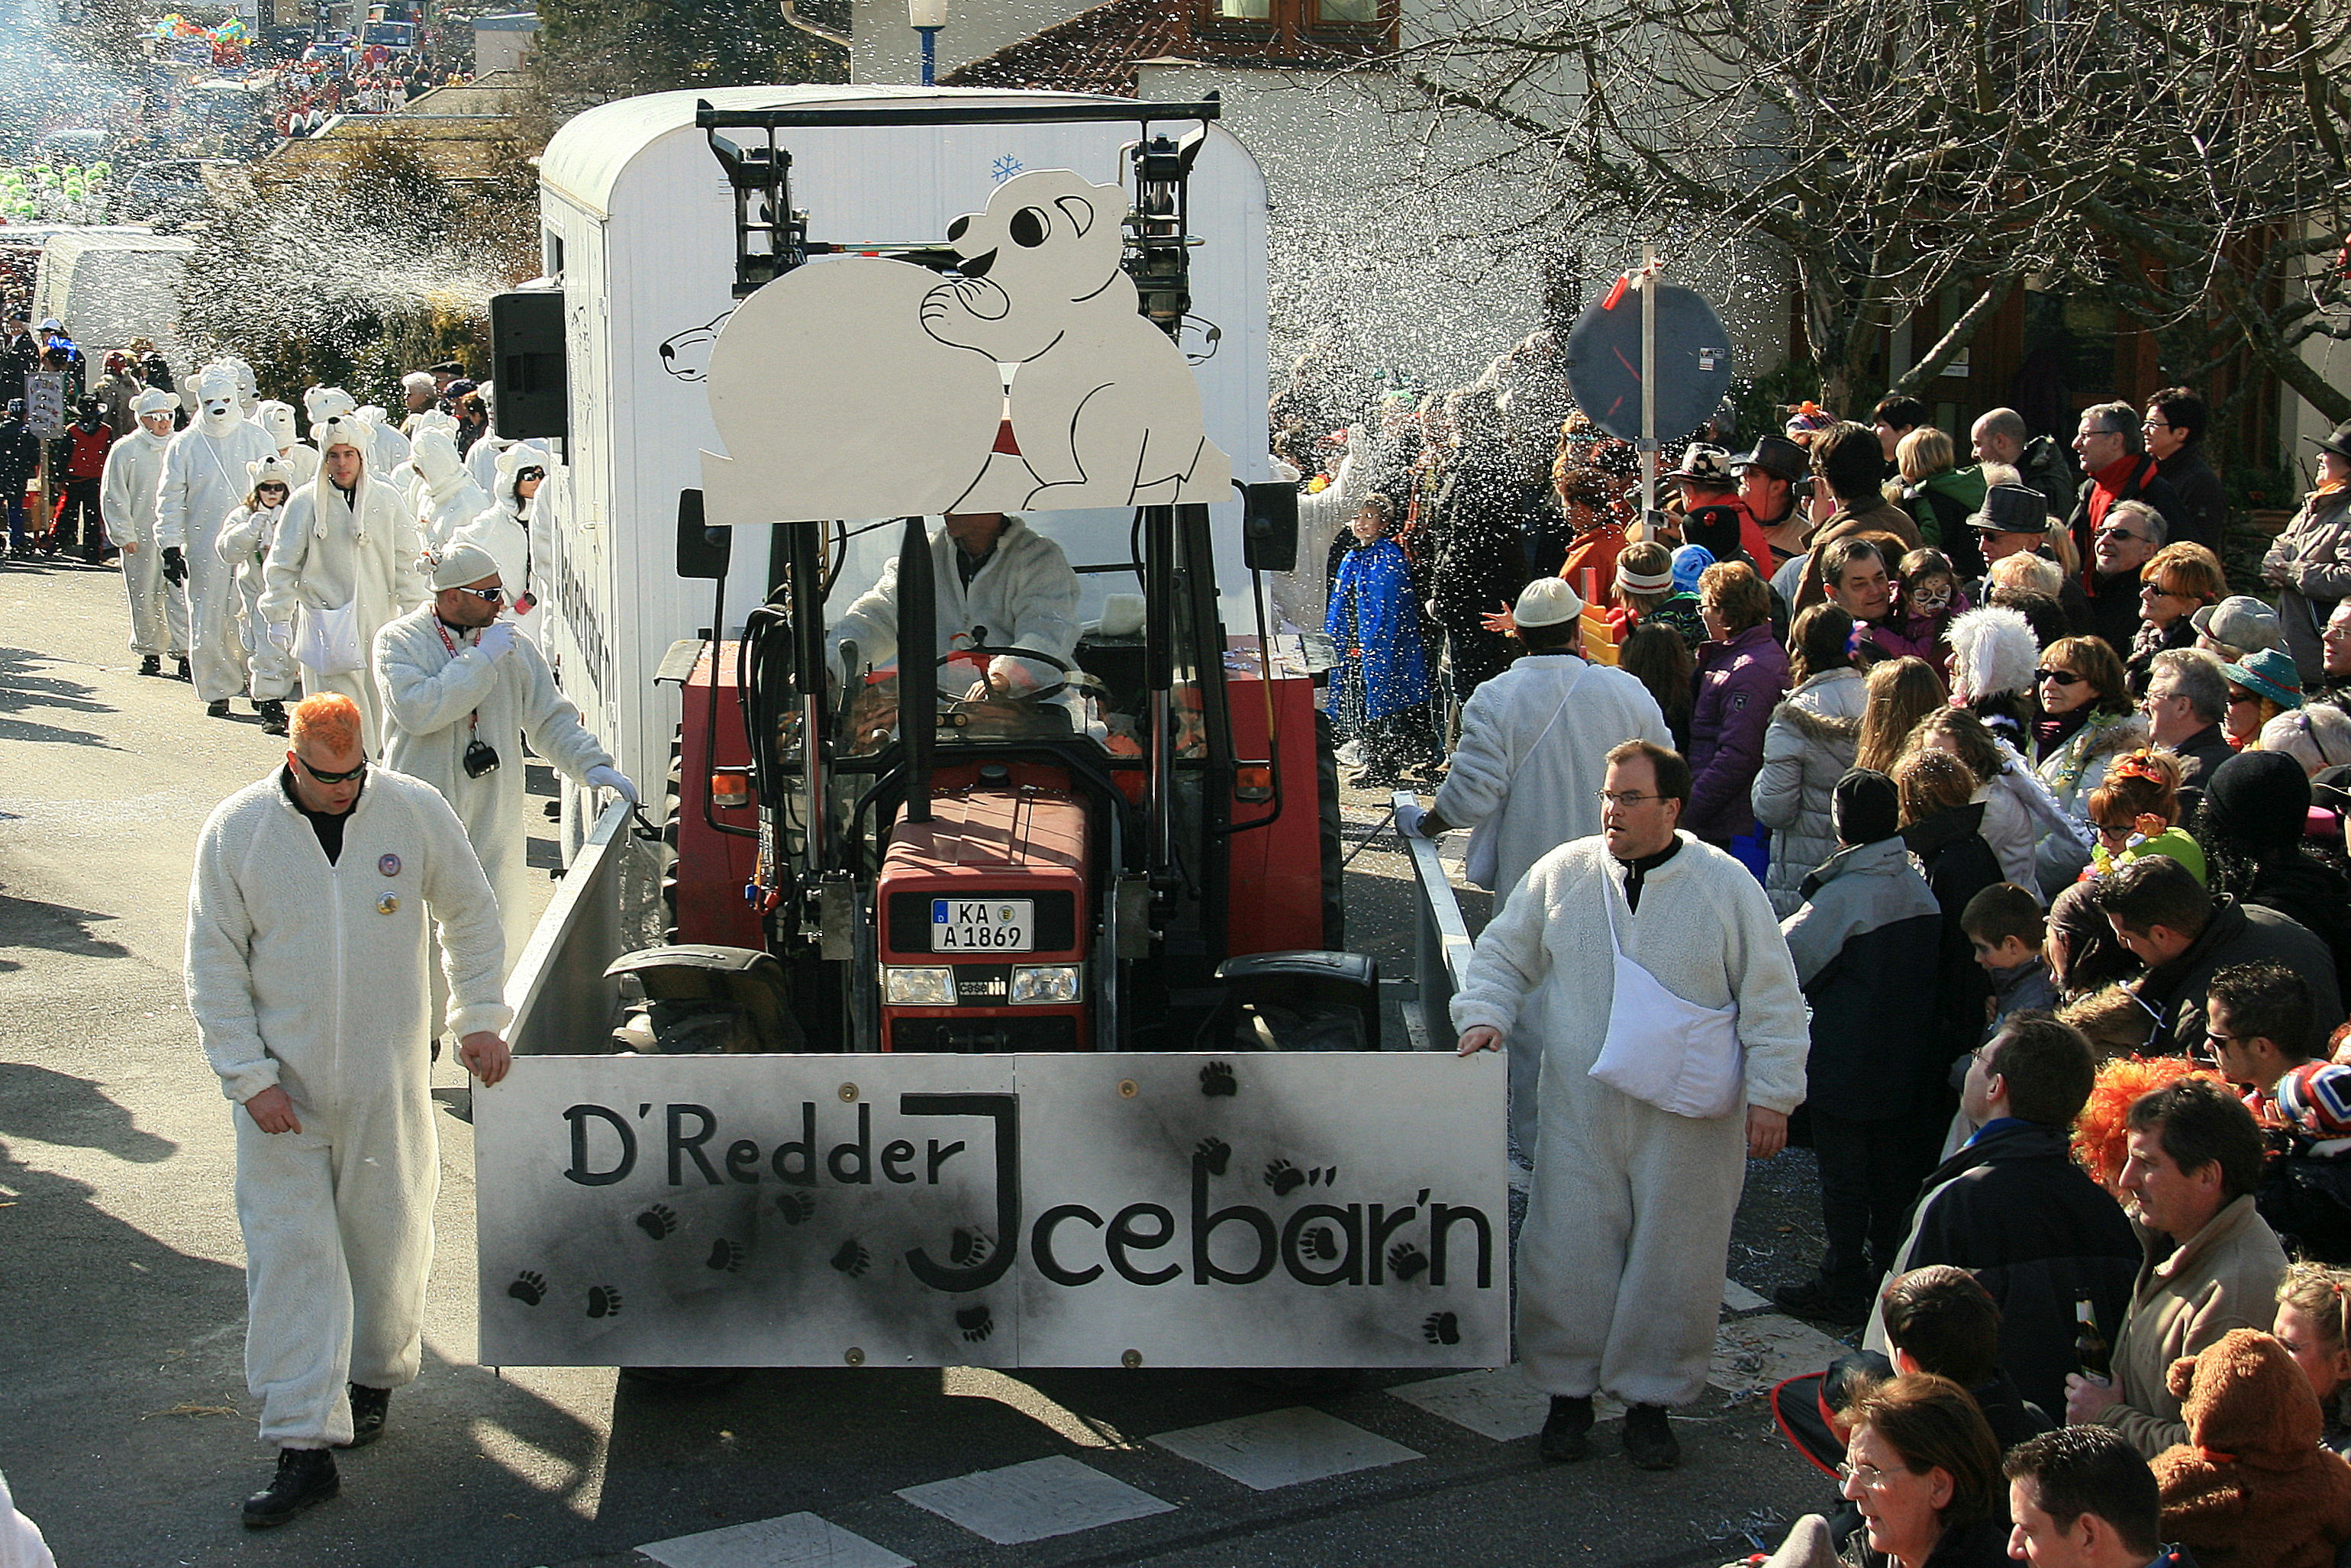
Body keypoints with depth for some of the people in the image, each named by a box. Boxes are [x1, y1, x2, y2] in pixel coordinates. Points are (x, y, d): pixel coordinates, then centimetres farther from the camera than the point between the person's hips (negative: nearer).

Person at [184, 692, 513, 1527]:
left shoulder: (415, 810, -6)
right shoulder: (235, 830, -8)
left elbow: (470, 915, 9)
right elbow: (214, 966, -3)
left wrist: (477, 1018, 6)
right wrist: (250, 1075, -9)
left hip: (386, 1081, 1)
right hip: (281, 1086, -1)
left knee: (389, 1237, 12)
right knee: (288, 1252, -3)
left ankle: (374, 1374, 38)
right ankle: (304, 1444, 1)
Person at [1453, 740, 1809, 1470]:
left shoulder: (1725, 885, -2)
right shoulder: (1562, 874, 3)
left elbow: (1772, 999, 2)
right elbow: (1502, 954, 14)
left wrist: (1770, 1095, -2)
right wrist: (1486, 1015, -4)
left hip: (1689, 1117, -1)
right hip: (1580, 1106, 1)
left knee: (1672, 1259, 6)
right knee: (1569, 1249, 2)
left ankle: (1650, 1400, 21)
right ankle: (1568, 1392, 19)